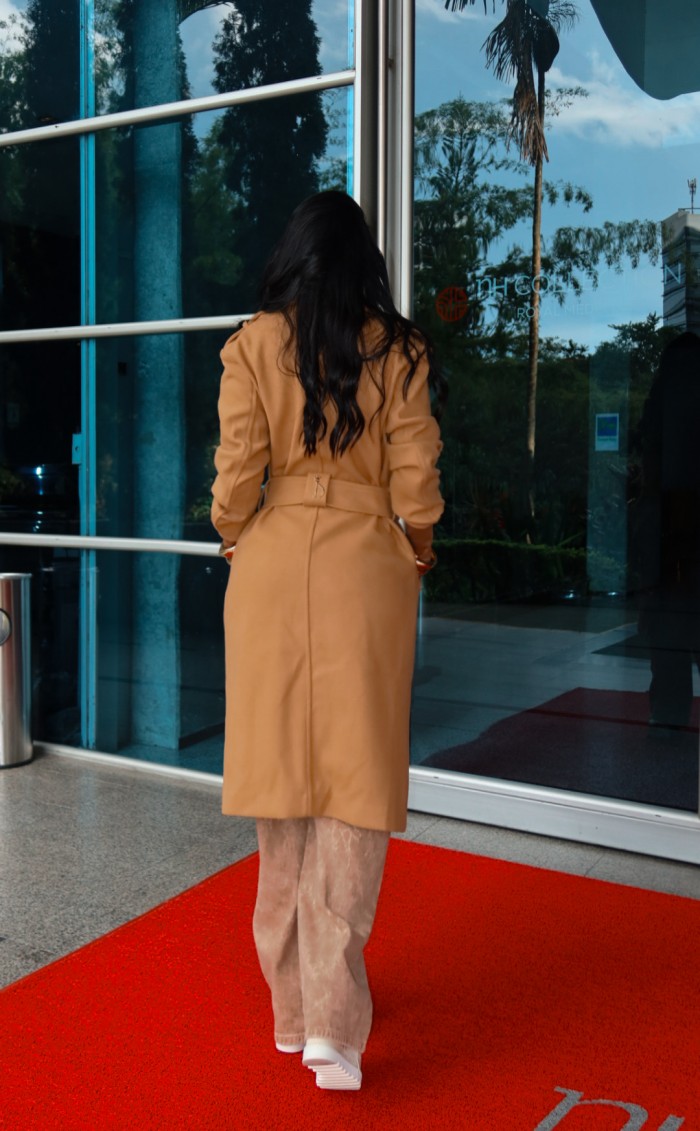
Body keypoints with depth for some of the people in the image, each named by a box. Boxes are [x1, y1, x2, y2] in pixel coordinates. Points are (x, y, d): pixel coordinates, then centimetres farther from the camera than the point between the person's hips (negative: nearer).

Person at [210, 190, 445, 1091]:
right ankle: (332, 1017, -1)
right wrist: (416, 547, 16)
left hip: (273, 573, 1)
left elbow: (238, 475, -5)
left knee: (285, 778, 10)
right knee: (355, 786, 3)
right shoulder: (399, 350, 1)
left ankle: (292, 1003, 22)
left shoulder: (253, 345, 1)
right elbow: (415, 484, -3)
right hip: (366, 575, -1)